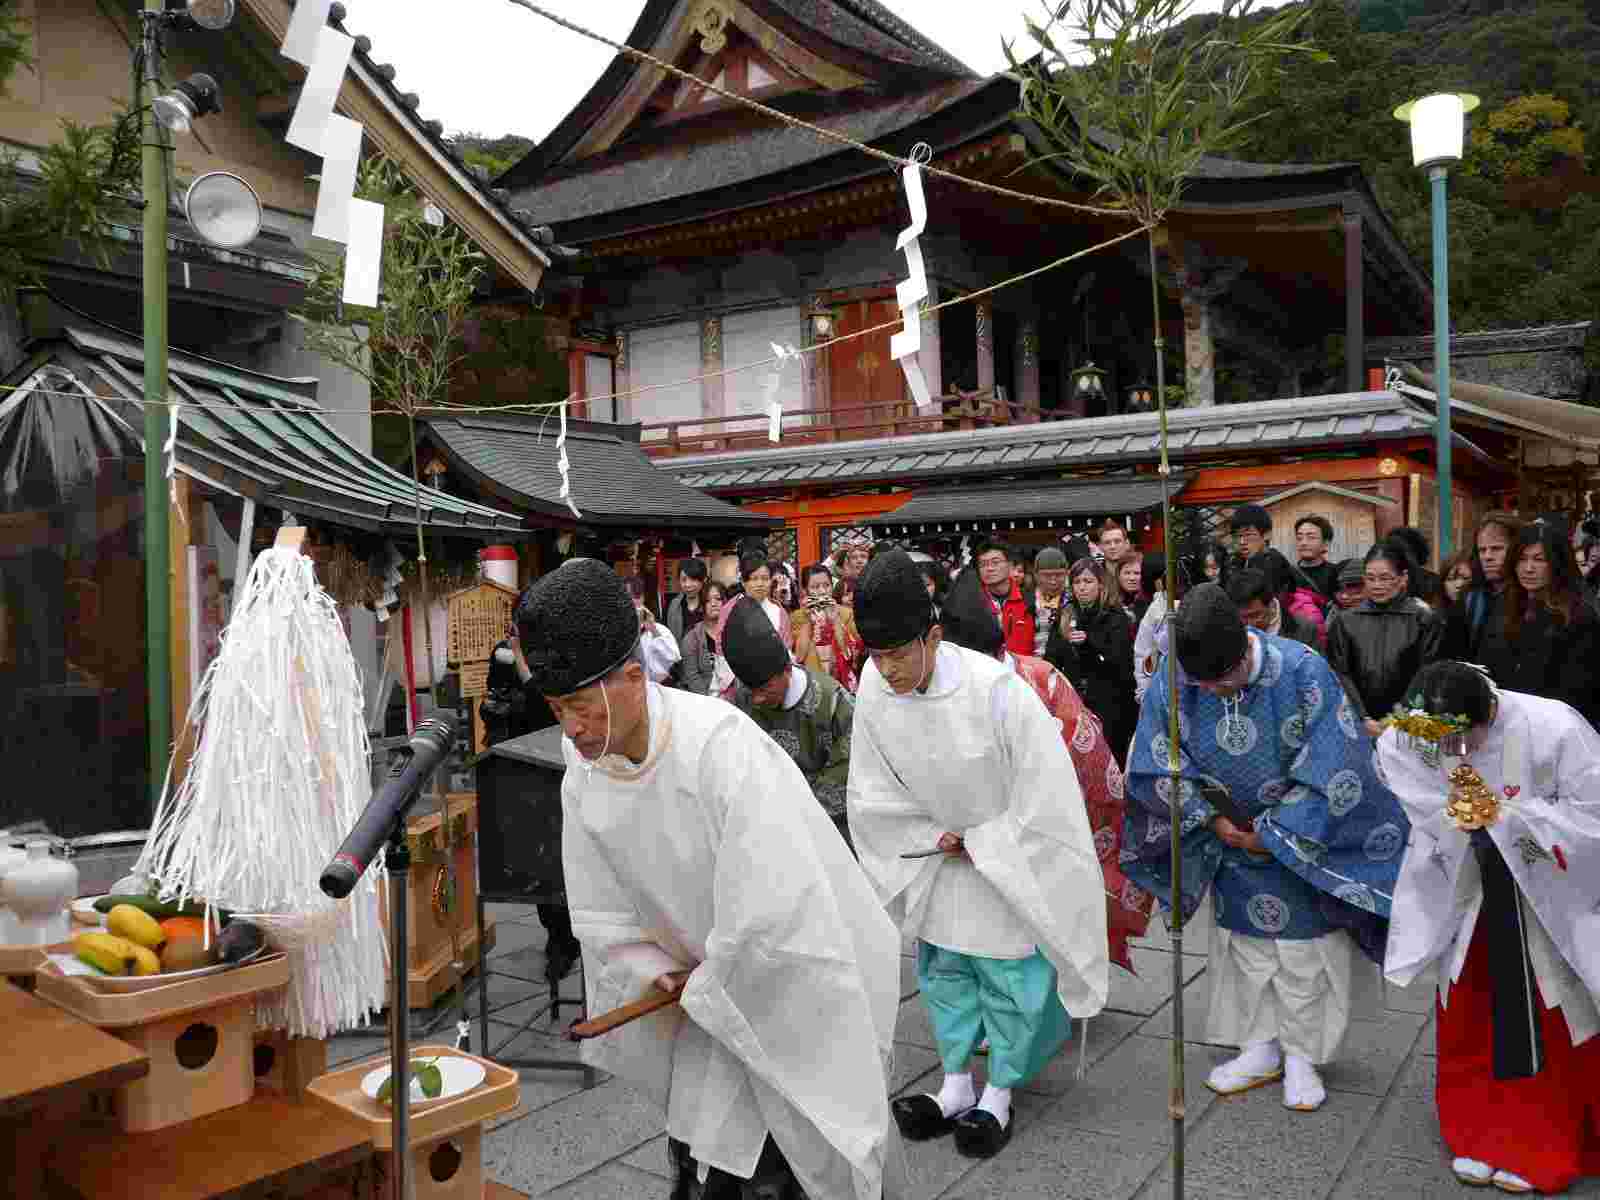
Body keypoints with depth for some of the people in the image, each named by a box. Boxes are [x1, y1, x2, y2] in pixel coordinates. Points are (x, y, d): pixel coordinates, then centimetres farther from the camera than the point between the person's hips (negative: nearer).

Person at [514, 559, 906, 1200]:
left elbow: (772, 916, -34)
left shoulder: (722, 746, -32)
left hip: (800, 983, -6)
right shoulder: (583, 778, -8)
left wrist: (701, 992, -18)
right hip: (711, 996, 6)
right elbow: (602, 914, 2)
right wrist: (658, 973, -14)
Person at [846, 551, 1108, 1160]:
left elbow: (1045, 789, -24)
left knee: (1008, 974, 5)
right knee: (942, 968, 14)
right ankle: (956, 1085, 32)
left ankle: (999, 1095, 26)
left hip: (1013, 855, -4)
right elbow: (873, 793, -3)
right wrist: (936, 838, -12)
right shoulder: (874, 691, -18)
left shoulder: (995, 689, -33)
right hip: (939, 857, 5)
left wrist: (981, 844, -17)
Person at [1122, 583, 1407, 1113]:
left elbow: (1333, 771, -22)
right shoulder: (1172, 678, -19)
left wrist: (1271, 834, -16)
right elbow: (1155, 765, -8)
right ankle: (1261, 1049, 27)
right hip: (1232, 834, 3)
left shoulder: (1303, 670, -27)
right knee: (1245, 946, 12)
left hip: (1304, 840, -3)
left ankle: (1301, 1056, 23)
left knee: (1304, 949, 7)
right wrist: (1213, 819, -13)